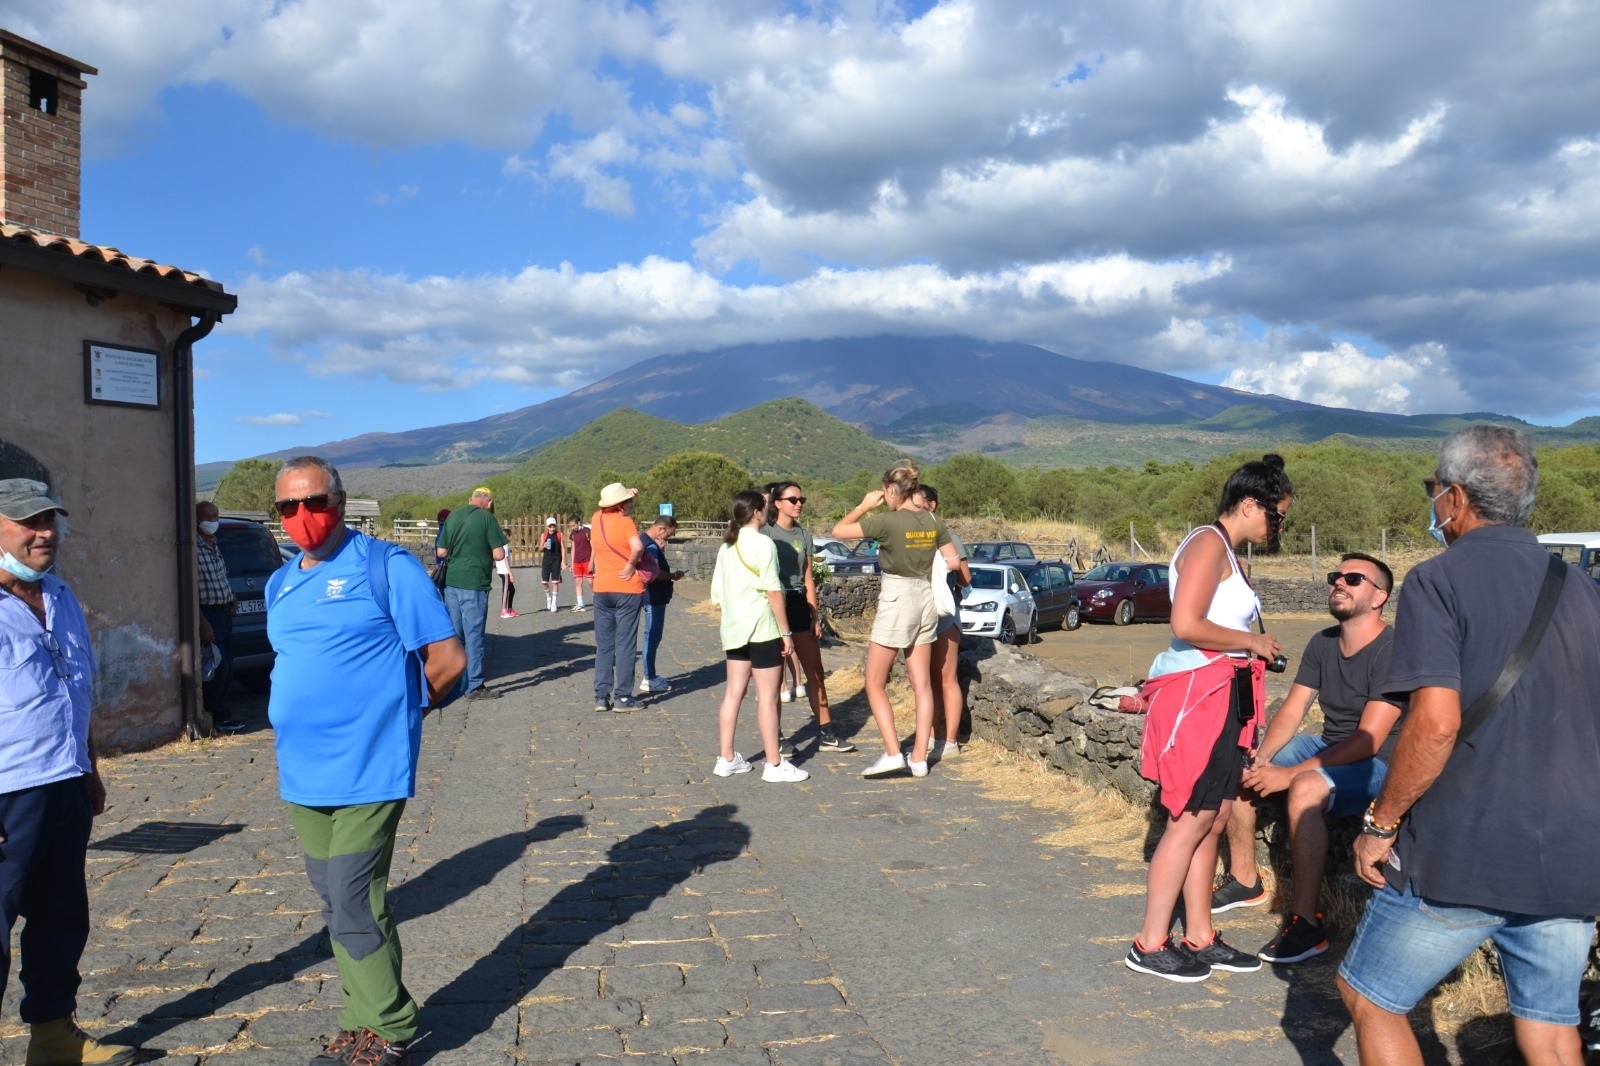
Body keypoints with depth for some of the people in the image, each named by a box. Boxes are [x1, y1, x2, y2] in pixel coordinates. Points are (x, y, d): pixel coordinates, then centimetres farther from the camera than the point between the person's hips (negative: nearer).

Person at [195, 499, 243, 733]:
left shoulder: (216, 545, 11)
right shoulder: (194, 549, -16)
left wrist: (231, 598, 10)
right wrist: (203, 622, -22)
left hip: (225, 612, 9)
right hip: (209, 614, -8)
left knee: (226, 667, 10)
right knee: (218, 667, -8)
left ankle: (219, 714, 17)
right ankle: (216, 716, 4)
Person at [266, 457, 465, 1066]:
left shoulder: (386, 568, -10)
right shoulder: (280, 585, 12)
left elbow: (448, 659, -11)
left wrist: (391, 711, -1)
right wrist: (302, 720, 13)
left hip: (367, 774, -7)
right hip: (303, 776, 7)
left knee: (351, 907, -5)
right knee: (339, 906, 14)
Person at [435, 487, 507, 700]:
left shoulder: (453, 515, 9)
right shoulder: (486, 517, -8)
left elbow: (441, 552, 11)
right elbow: (499, 555, -10)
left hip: (451, 582, 6)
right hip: (474, 584, -6)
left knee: (454, 634, 14)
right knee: (474, 635, 0)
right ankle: (475, 686, 4)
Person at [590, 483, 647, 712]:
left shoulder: (597, 519, 6)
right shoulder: (625, 521, -11)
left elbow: (610, 508, 29)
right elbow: (638, 547, -29)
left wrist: (627, 493, 15)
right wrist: (631, 565, -13)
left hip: (601, 590, 5)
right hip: (627, 589, -5)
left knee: (603, 645, 11)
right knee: (625, 644, 1)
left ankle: (601, 696, 11)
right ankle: (622, 697, 3)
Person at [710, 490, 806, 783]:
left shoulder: (727, 546, 11)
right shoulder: (762, 543, -12)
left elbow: (717, 592, 14)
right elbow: (773, 591, -16)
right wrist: (786, 632, -12)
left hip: (734, 629, 8)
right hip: (762, 628, -8)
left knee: (733, 692, 11)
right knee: (767, 696, -2)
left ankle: (726, 759, 16)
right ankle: (774, 764, 3)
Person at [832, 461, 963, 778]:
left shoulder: (889, 521, -17)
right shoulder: (933, 521, 1)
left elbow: (839, 530, -12)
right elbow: (953, 561, 8)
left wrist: (863, 507, 0)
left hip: (896, 600, -7)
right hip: (925, 599, 7)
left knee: (875, 683, 4)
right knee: (922, 684, 10)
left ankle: (893, 754, -3)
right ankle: (919, 758, 13)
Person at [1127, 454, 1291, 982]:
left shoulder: (1227, 550, 17)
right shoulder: (1208, 543, -13)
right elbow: (1186, 625, -23)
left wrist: (1255, 647, 4)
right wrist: (1251, 642, -11)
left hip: (1223, 694, 10)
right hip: (1196, 691, -10)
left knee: (1214, 818, 12)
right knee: (1191, 819, -4)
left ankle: (1199, 936, 22)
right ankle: (1150, 944, 6)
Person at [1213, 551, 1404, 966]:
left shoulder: (1391, 651, -21)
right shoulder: (1322, 643, 3)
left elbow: (1368, 741, -26)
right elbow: (1292, 709, 1)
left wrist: (1291, 773, -28)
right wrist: (1262, 759, -17)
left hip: (1378, 764, -9)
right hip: (1327, 747, 9)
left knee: (1306, 789, -36)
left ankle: (1306, 923, -24)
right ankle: (1244, 879, 17)